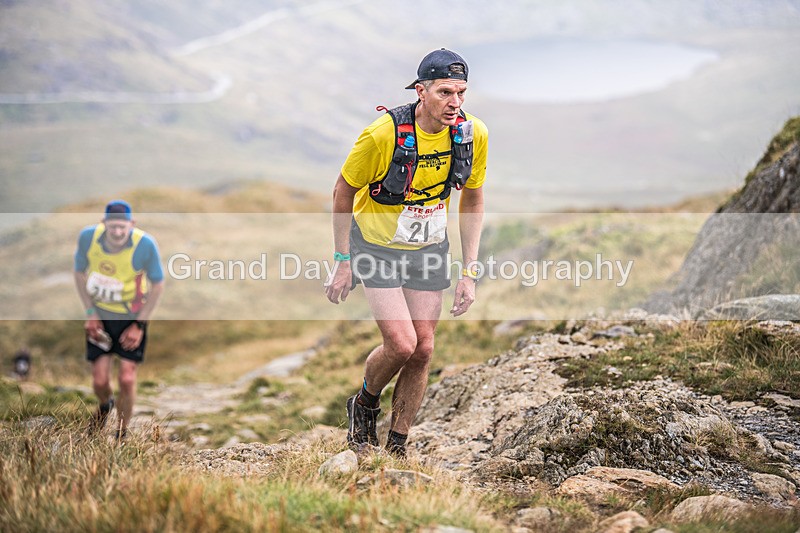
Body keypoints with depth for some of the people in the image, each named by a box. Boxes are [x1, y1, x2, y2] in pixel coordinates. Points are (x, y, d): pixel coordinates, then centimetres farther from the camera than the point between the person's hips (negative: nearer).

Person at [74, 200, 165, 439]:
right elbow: (80, 273, 1)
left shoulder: (145, 245, -24)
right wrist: (90, 313, -4)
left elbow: (157, 285, -9)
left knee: (127, 378, -8)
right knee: (100, 380, 1)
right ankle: (105, 405, 38)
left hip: (132, 317, -2)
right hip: (99, 316, 2)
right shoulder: (87, 237, -18)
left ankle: (122, 434, 14)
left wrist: (139, 325, -10)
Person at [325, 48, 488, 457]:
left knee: (423, 350, 1)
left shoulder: (473, 134, -14)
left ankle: (397, 449, 17)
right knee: (401, 345, -15)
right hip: (377, 246, -4)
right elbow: (344, 191, -11)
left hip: (429, 249, 4)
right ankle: (365, 404, 17)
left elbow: (472, 200, 2)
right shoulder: (382, 134, -26)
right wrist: (343, 262, -9)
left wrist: (469, 272, -1)